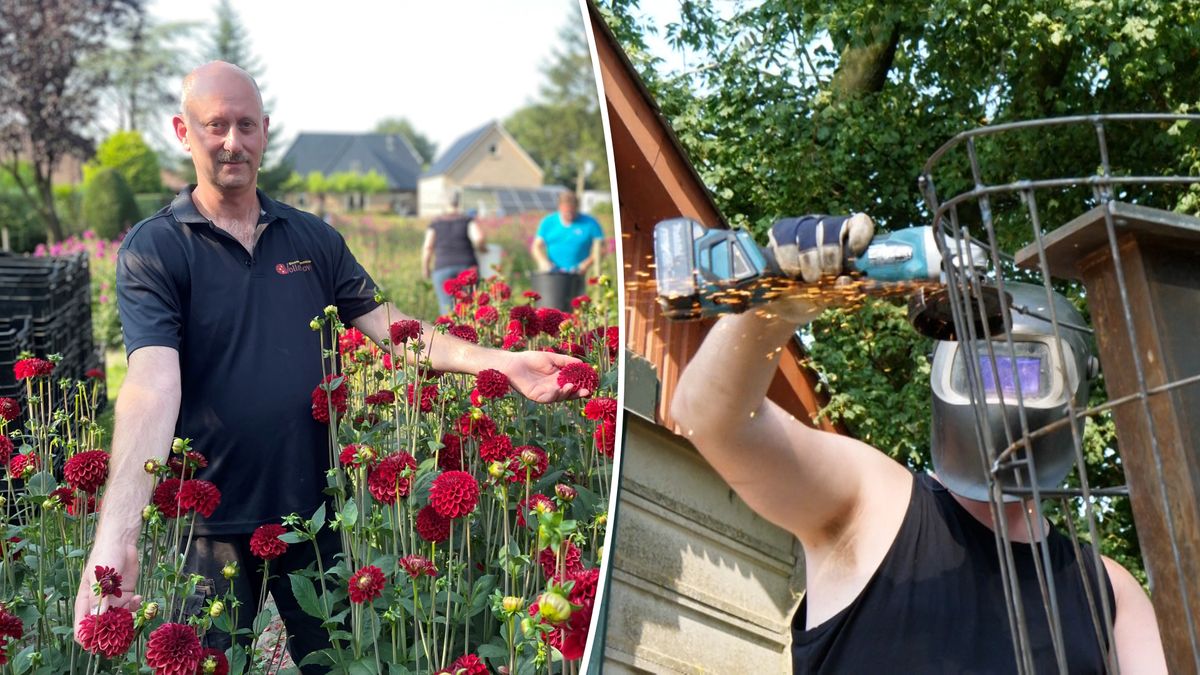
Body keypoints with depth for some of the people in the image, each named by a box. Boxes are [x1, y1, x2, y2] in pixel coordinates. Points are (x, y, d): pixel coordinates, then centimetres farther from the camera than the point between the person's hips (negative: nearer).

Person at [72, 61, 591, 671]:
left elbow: (387, 325, 4)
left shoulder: (313, 238, 6)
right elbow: (151, 382, -23)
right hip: (213, 526, -4)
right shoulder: (152, 250, -10)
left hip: (313, 508, 4)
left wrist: (504, 363, -7)